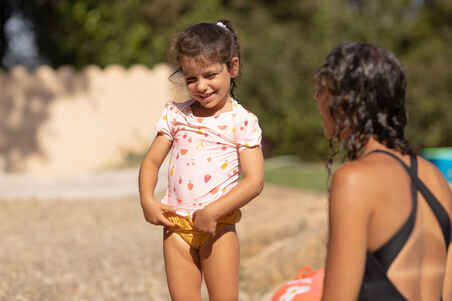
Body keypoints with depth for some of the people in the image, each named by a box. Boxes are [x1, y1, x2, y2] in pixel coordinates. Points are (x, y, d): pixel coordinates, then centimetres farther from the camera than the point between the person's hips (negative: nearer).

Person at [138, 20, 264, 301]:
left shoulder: (242, 122, -5)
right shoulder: (176, 115, 7)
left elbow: (254, 180, -11)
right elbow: (151, 162, 12)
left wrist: (212, 212, -19)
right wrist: (147, 200, -6)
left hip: (218, 226, -3)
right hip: (176, 225, 3)